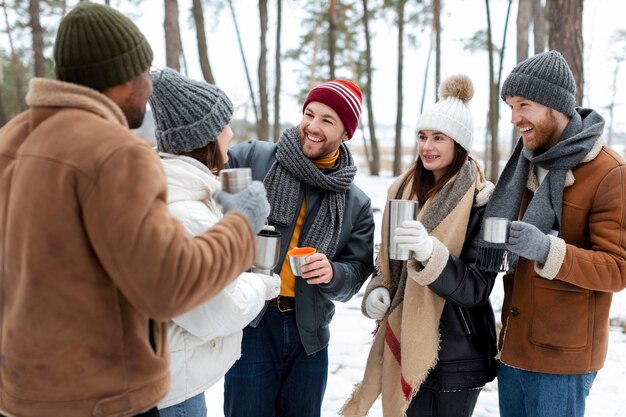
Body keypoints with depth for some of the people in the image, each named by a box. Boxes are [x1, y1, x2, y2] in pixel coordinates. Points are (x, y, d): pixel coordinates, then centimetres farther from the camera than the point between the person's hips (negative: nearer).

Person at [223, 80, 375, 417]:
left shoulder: (356, 203, 6)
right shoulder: (251, 158, -4)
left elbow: (358, 272, 5)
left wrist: (333, 274, -16)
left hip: (309, 333, 4)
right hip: (250, 322, -3)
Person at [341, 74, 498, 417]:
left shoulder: (480, 201, -12)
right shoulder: (402, 189, 5)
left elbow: (476, 289, -17)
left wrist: (430, 252, -33)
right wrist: (377, 292, -4)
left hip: (455, 359, -5)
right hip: (401, 349, 5)